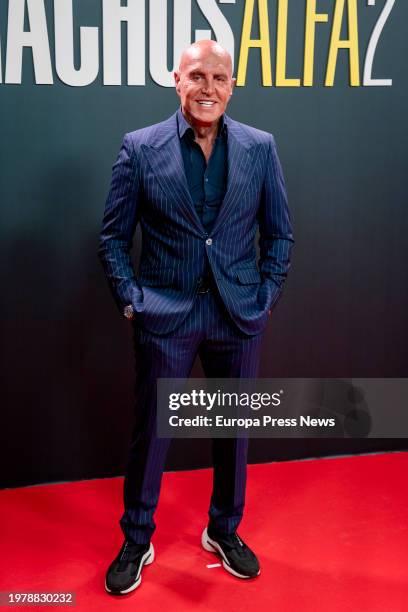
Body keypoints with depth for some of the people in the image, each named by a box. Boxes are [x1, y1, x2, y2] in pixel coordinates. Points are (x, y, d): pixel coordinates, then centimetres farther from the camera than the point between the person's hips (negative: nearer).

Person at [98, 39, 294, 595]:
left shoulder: (260, 147, 2)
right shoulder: (140, 148, -3)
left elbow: (279, 233, 6)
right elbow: (114, 236, 1)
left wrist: (266, 296, -1)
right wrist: (130, 299, -6)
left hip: (239, 315, 2)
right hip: (165, 315, -1)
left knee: (234, 428, 15)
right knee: (150, 431, 10)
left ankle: (224, 531, 39)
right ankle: (136, 541, 33)